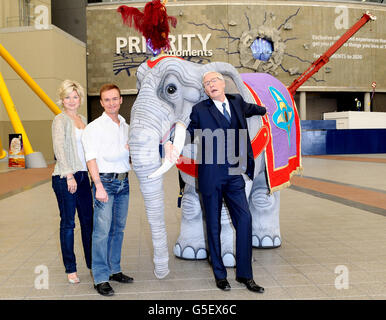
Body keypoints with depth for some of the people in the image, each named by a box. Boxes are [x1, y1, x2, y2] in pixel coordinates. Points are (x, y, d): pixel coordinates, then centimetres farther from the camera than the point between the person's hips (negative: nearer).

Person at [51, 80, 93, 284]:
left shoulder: (83, 120, 15)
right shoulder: (60, 120, -5)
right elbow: (59, 149, -13)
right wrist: (69, 175, -18)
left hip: (82, 175, 7)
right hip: (64, 177, -6)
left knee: (88, 219, 10)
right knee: (68, 223, 3)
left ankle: (92, 263, 23)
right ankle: (70, 269, 14)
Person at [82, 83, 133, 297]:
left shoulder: (126, 127, 14)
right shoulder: (94, 127, -4)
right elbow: (91, 159, -11)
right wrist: (99, 186, -19)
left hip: (123, 181, 6)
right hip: (105, 180, -6)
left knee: (118, 228, 11)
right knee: (102, 230, -7)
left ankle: (114, 270, 23)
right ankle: (100, 279, 0)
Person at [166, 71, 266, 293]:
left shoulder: (237, 102, 13)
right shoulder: (200, 110, 1)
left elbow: (250, 109, 34)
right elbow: (189, 133, 6)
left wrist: (268, 110, 51)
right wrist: (172, 144, -15)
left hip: (234, 174, 4)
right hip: (211, 176, -3)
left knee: (245, 219, -4)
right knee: (214, 225, 4)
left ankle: (244, 273, 9)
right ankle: (220, 274, 18)